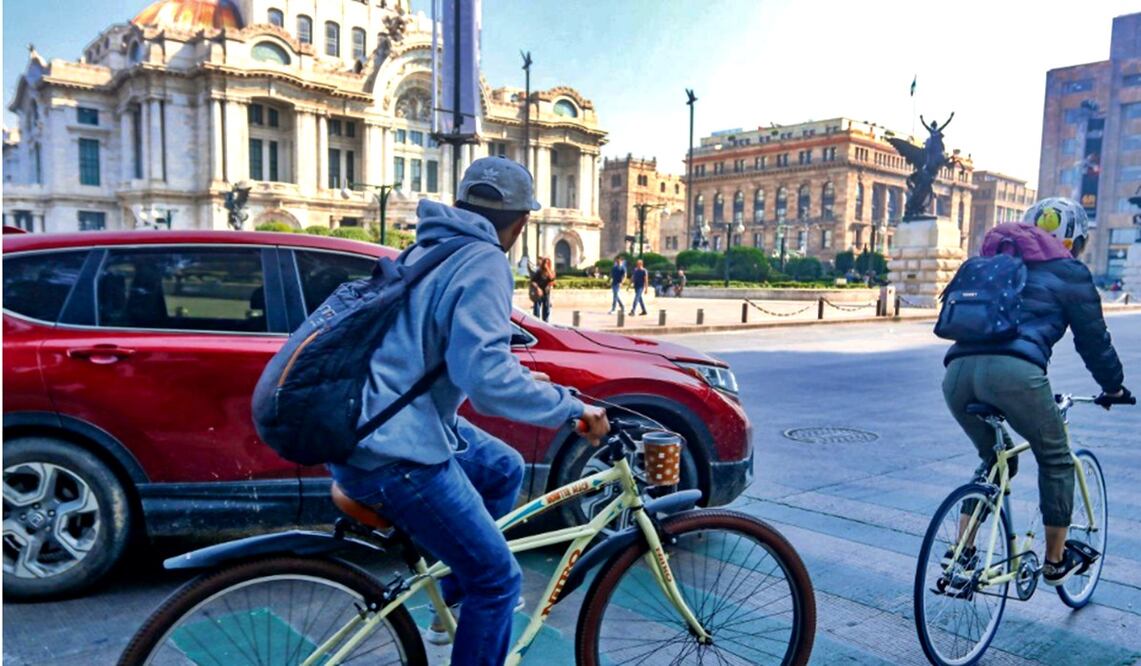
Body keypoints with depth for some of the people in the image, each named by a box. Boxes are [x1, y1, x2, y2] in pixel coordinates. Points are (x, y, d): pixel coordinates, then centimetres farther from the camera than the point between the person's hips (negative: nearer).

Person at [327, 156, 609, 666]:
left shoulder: (429, 247, 14)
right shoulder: (483, 261, -15)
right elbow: (486, 377, -26)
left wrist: (522, 377, 32)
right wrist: (572, 408, -15)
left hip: (367, 424, 10)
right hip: (395, 452, -10)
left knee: (504, 468, 24)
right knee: (498, 579, 1)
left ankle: (457, 601, 31)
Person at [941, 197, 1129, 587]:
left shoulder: (991, 261, 32)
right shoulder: (1067, 271, 16)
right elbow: (1092, 337, 21)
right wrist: (1113, 386, 36)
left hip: (959, 369, 6)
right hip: (1013, 371, -5)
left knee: (994, 459, 27)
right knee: (1056, 461, 20)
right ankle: (1056, 561, 30)